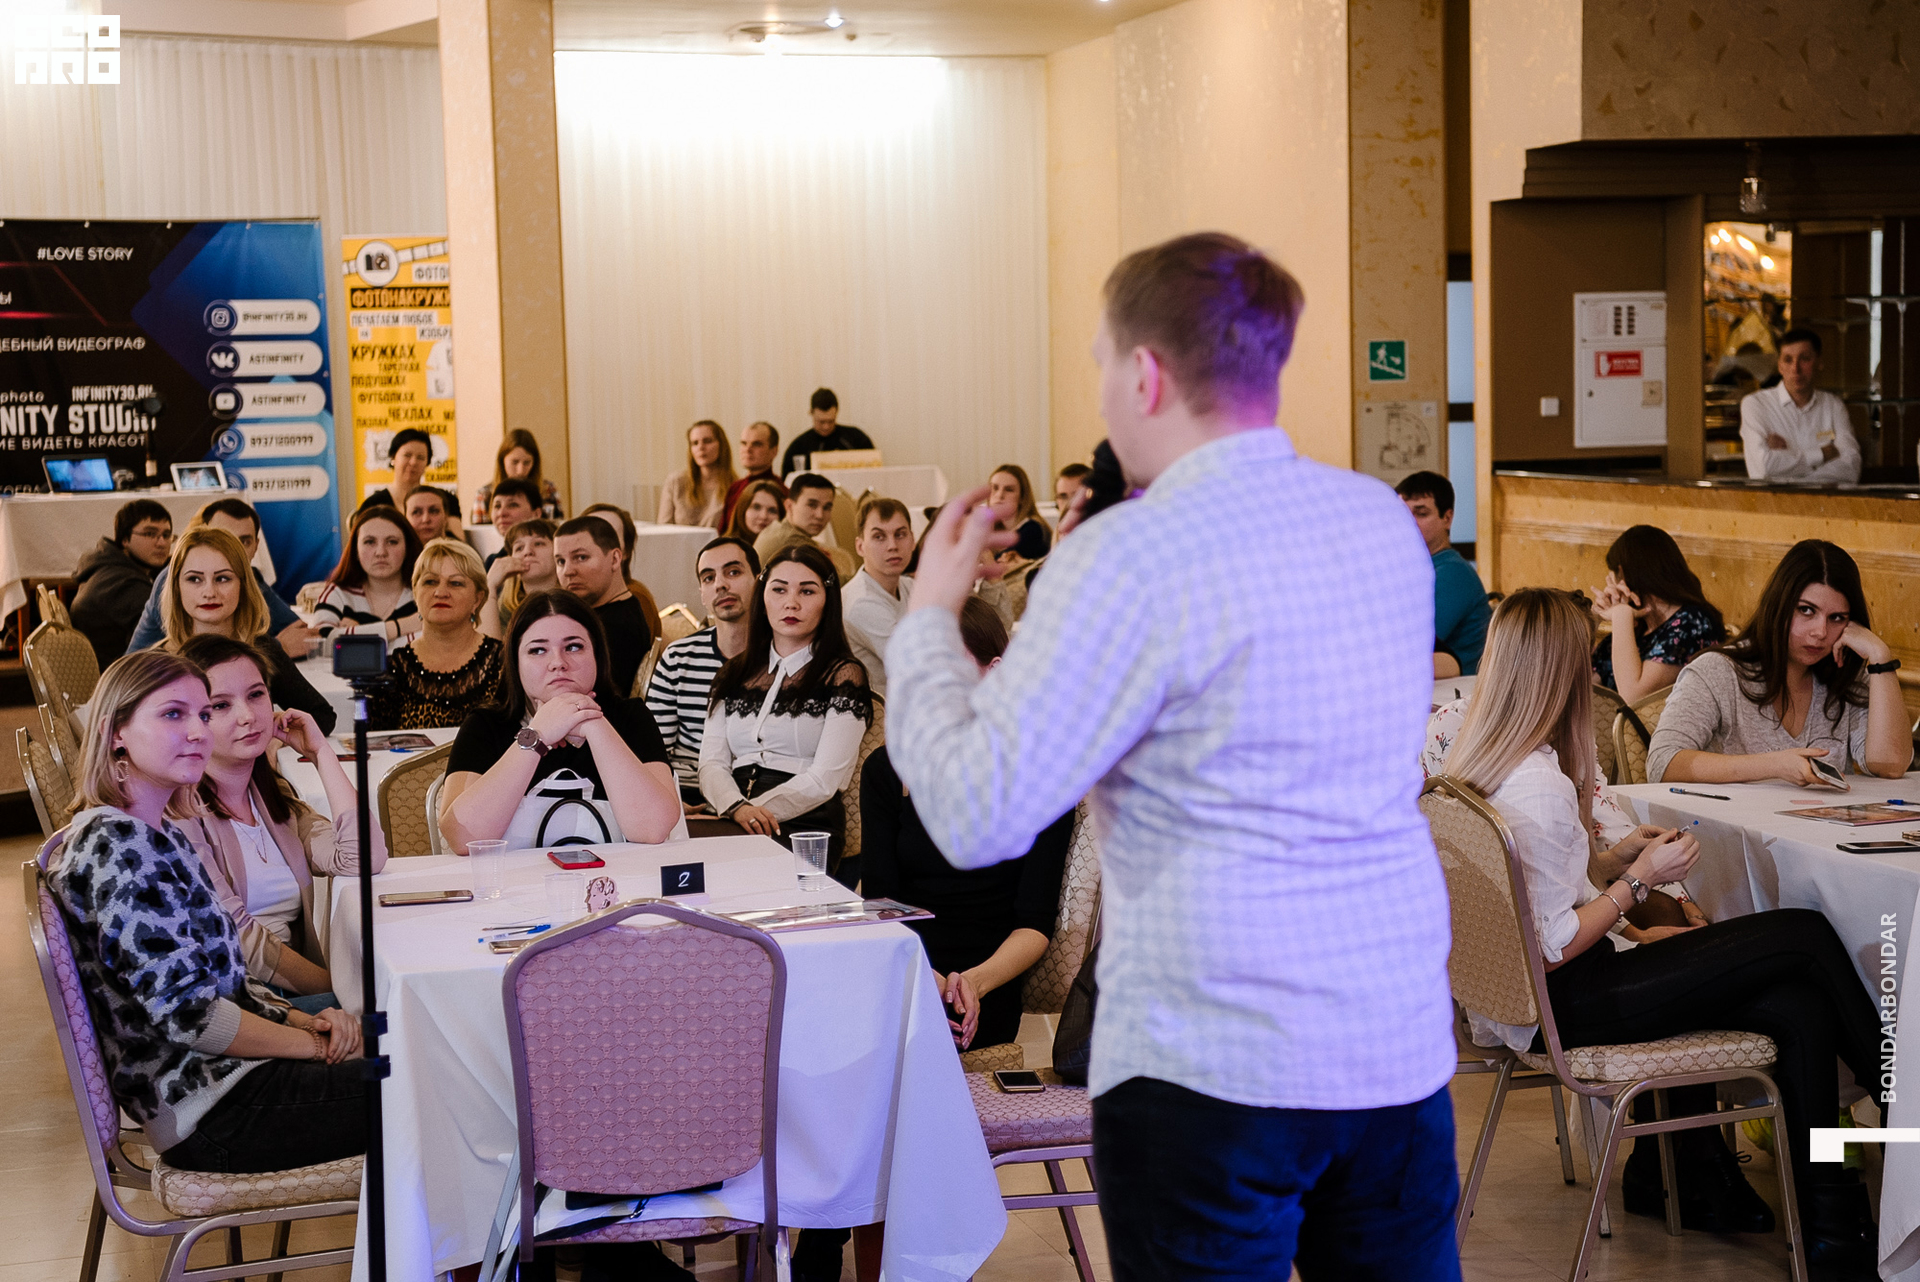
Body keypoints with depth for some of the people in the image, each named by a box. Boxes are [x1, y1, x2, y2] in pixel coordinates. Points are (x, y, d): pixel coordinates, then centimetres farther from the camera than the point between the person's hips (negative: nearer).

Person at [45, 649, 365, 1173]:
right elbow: (183, 1011, -20)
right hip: (209, 1111, -9)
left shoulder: (163, 835, 15)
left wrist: (302, 1020, 0)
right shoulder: (110, 846, -16)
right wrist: (312, 1043, -12)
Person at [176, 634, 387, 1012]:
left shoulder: (275, 797, 19)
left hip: (291, 991, 7)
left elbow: (363, 859, 2)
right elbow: (233, 937, -13)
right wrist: (340, 990, -16)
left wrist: (320, 751, 8)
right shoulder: (180, 809, -6)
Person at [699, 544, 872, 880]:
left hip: (806, 830, -4)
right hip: (729, 823, 4)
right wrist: (737, 808, -11)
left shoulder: (842, 676, 6)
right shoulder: (735, 673, 21)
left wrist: (757, 810, -14)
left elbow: (824, 780, -4)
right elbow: (711, 762, 11)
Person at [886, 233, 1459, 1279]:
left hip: (1213, 1060, -7)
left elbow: (977, 817, -16)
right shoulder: (1384, 520, 7)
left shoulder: (1133, 556, -15)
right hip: (1404, 1036, 7)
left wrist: (930, 611, -2)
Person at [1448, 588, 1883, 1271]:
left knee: (1801, 1006, 6)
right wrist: (1638, 878, -10)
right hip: (1567, 1006, -10)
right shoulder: (1539, 789, -24)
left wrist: (1627, 856, 11)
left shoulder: (1476, 761, 5)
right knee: (1806, 935, -6)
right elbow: (1556, 947, -21)